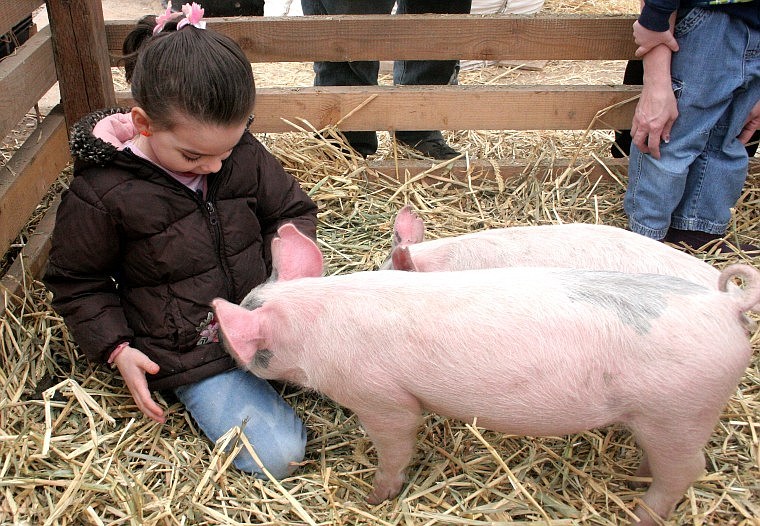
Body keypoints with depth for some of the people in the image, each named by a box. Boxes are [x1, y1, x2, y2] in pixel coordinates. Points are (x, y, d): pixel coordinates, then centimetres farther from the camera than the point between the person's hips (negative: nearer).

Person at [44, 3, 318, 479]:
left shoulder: (245, 155, -7)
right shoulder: (101, 194, -16)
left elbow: (293, 211, 7)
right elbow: (77, 282, -2)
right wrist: (117, 349, -11)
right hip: (190, 354, -4)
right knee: (276, 456, -15)